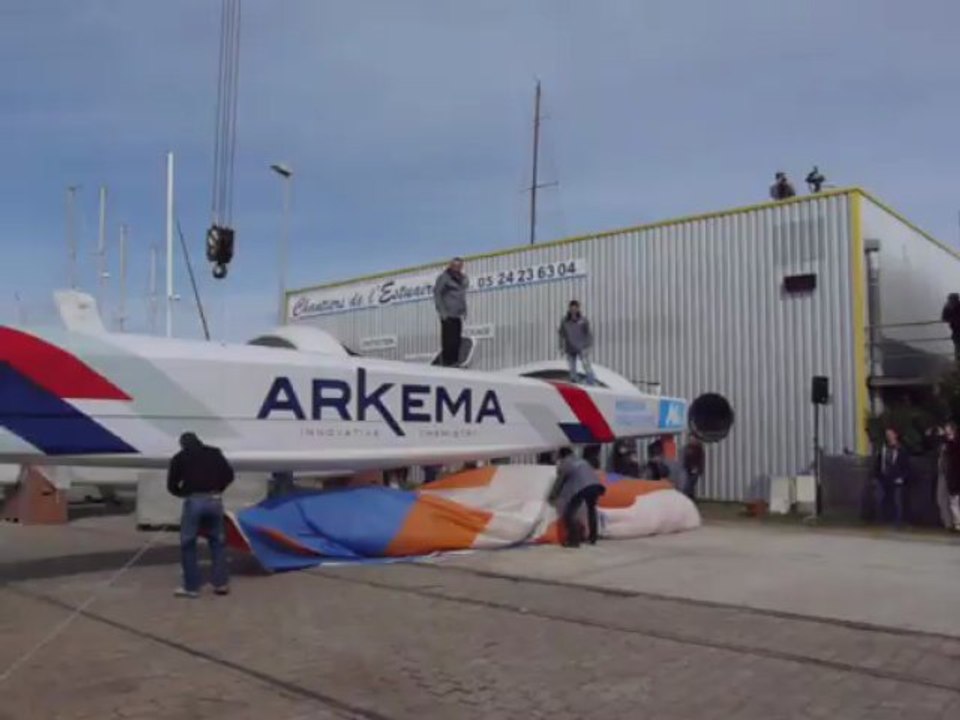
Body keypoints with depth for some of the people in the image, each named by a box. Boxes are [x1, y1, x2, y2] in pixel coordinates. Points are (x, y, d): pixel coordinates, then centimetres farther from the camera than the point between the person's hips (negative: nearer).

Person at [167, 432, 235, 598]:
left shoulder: (180, 458, 11)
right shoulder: (214, 453, 16)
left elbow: (171, 485, 9)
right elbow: (229, 474, 11)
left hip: (194, 501, -3)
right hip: (215, 500, 3)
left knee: (188, 543, 8)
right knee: (218, 541, 13)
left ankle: (191, 587, 8)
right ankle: (221, 583, 13)